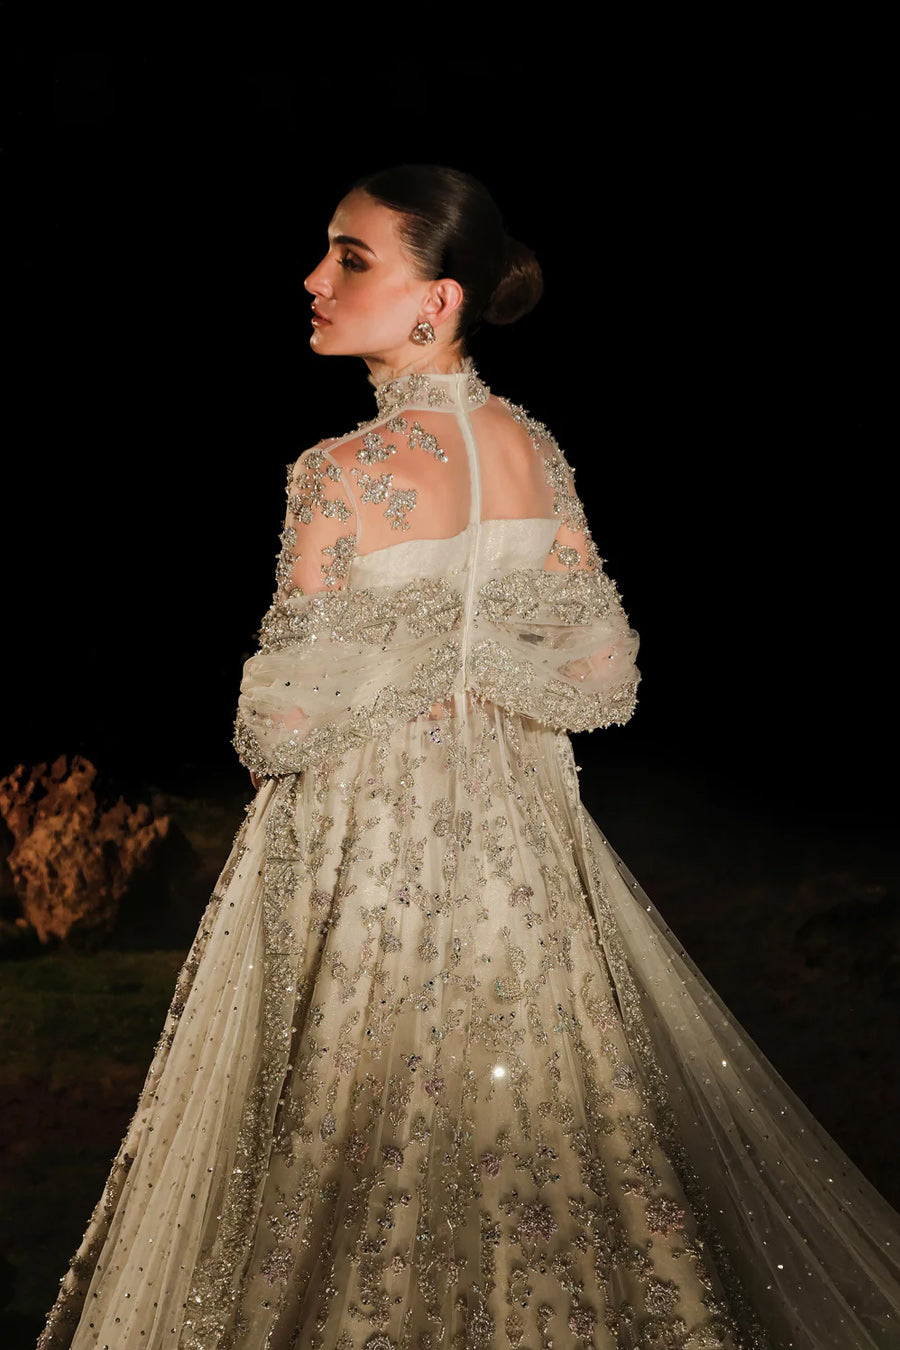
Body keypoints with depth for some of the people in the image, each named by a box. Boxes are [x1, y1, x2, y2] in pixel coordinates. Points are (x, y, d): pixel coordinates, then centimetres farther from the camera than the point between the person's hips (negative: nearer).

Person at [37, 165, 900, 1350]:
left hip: (367, 846, -6)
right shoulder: (532, 451, -1)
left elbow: (281, 724, -16)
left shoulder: (344, 476, -19)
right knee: (541, 1122, 17)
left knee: (373, 1151, 8)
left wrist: (374, 699, 3)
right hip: (518, 831, 6)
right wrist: (471, 691, 9)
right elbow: (602, 675, 3)